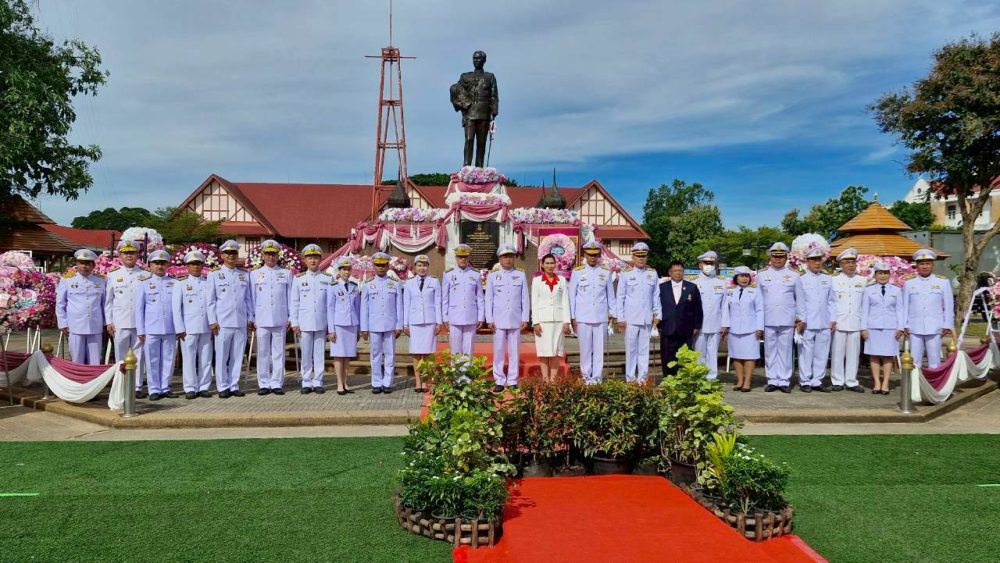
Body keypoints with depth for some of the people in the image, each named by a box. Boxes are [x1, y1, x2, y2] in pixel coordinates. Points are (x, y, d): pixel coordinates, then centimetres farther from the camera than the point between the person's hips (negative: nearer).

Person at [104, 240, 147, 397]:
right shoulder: (113, 275, 8)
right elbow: (108, 300, 8)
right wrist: (108, 322, 3)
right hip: (119, 324, 0)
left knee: (138, 355, 3)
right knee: (121, 356, 5)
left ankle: (138, 387, 10)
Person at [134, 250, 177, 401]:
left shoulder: (174, 283, 8)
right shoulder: (144, 284, 5)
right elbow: (139, 308, 5)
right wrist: (140, 330, 0)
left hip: (170, 329, 1)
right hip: (151, 330, -1)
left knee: (168, 360, 6)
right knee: (152, 361, 2)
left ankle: (165, 388, 15)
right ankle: (154, 390, 10)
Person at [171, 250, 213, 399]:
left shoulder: (208, 283, 11)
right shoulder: (181, 284, 5)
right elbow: (176, 308, 2)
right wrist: (180, 328, -5)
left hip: (206, 327, 2)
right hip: (189, 328, -2)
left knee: (206, 359, 4)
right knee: (189, 359, 0)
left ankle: (204, 387, 13)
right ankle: (190, 388, 8)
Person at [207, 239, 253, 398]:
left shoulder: (245, 274, 13)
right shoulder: (214, 274, 5)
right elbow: (211, 300, 3)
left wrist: (250, 318, 8)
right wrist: (212, 321, -3)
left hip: (241, 323, 3)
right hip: (222, 323, -3)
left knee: (237, 356, 6)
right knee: (222, 357, 1)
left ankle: (234, 386, 14)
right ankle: (223, 387, 10)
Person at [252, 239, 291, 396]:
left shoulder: (286, 274, 10)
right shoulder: (255, 274, 11)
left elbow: (290, 296, 9)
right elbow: (252, 297, 11)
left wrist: (290, 317, 3)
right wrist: (252, 317, 5)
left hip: (280, 320, 0)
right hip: (262, 320, 0)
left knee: (278, 352, 1)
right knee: (263, 353, 2)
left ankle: (277, 384, 7)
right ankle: (264, 384, 8)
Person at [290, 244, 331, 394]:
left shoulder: (327, 279, 5)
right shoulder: (298, 279, 5)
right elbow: (293, 302, 6)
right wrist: (294, 322, 0)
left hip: (321, 323, 0)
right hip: (304, 323, 0)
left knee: (320, 354, 3)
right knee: (306, 354, 4)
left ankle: (318, 382, 11)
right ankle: (306, 383, 13)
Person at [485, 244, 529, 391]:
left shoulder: (521, 276, 8)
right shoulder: (492, 276, 7)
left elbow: (525, 299, 7)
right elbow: (489, 300, 6)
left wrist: (525, 319, 1)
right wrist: (490, 320, -1)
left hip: (516, 321, 0)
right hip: (498, 321, 0)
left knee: (514, 352, 3)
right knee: (498, 352, 0)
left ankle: (512, 381, 10)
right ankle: (499, 381, 8)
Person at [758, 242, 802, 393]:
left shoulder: (794, 276, 6)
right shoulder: (762, 275, 7)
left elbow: (800, 299, 8)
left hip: (787, 321, -1)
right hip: (768, 320, 1)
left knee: (785, 351, 3)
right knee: (770, 351, 4)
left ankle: (784, 381, 9)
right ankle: (772, 381, 10)